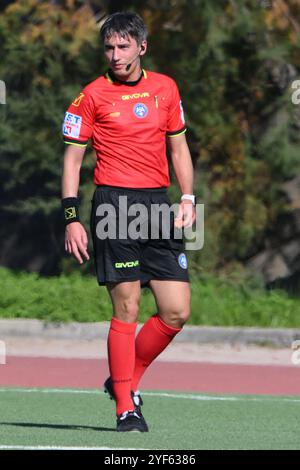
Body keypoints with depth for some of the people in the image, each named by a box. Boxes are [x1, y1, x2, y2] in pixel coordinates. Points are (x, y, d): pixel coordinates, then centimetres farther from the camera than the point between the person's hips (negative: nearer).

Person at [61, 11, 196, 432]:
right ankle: (126, 408, 0)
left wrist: (187, 199, 9)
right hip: (115, 204, -5)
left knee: (177, 312, 0)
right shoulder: (93, 95, 0)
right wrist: (72, 219, -5)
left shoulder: (166, 88, 12)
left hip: (158, 204, 5)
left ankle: (126, 380, 20)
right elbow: (72, 158, 2)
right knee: (127, 308, -8)